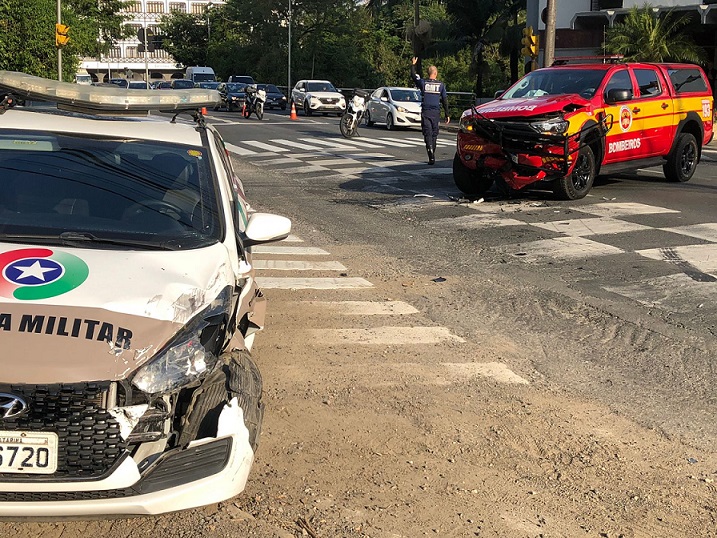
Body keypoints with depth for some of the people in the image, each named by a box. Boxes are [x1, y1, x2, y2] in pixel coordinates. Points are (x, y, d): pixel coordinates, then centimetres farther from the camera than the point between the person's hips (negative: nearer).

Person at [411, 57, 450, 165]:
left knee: (427, 133, -5)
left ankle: (430, 149, -29)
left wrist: (413, 65, 31)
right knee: (434, 133, 11)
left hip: (425, 112, -1)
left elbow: (413, 76, 17)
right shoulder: (441, 85, 2)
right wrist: (447, 115, 10)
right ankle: (432, 154, 18)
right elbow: (445, 100, 4)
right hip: (436, 112, 1)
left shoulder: (423, 82, -1)